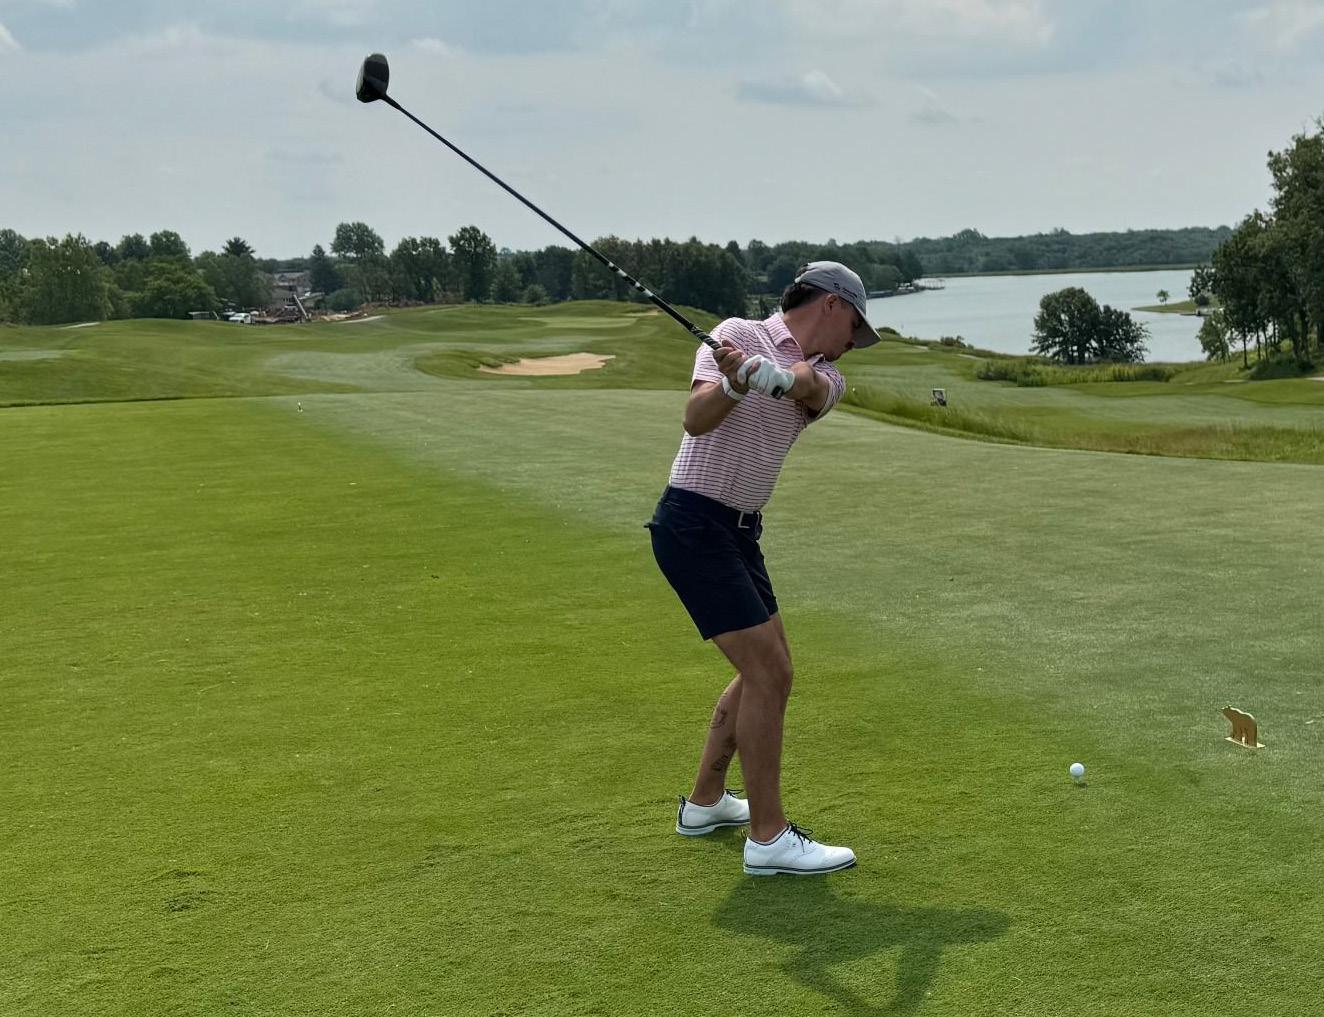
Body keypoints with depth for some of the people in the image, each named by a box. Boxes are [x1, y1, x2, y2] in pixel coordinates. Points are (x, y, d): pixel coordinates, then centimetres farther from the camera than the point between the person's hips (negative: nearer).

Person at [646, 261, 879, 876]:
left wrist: (776, 376, -38)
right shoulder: (739, 334, -6)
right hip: (694, 524, -9)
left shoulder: (826, 375, 11)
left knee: (766, 672, 16)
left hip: (739, 531, 9)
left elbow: (807, 385, -16)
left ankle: (705, 803, 31)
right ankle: (769, 837, -6)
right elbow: (696, 418, -21)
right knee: (767, 672, -12)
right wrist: (735, 385, -41)